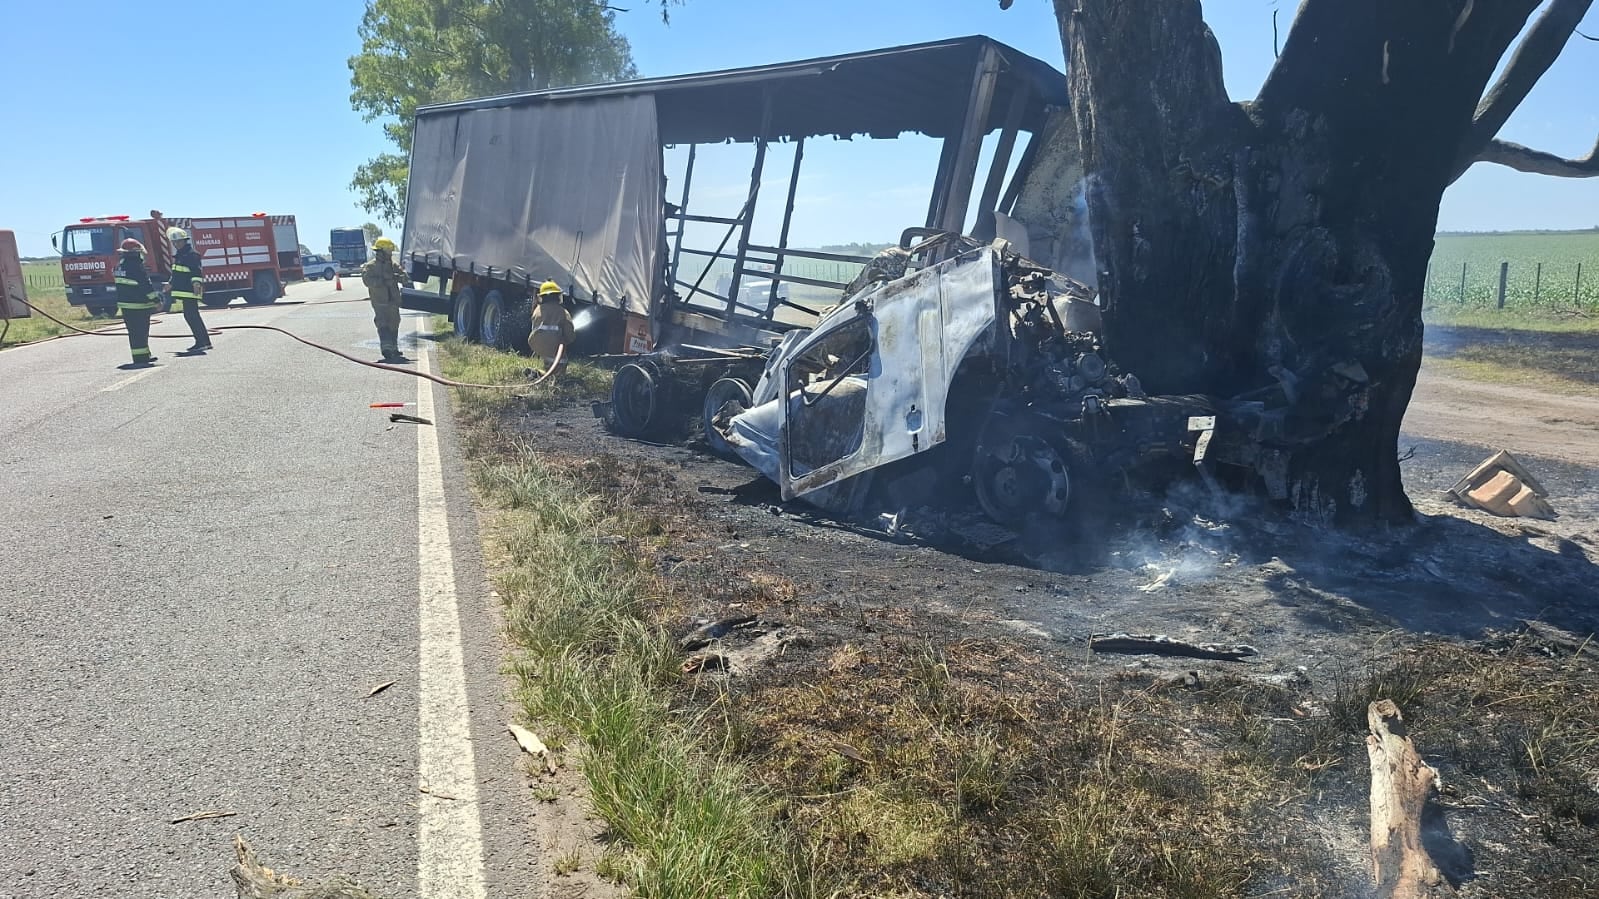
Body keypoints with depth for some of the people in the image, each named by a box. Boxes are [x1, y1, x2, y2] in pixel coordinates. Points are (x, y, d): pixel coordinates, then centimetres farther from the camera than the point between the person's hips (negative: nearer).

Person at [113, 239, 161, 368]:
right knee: (140, 332, -7)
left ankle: (144, 356, 24)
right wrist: (156, 300, -12)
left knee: (135, 332, 15)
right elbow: (146, 285, -18)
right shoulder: (135, 266, -18)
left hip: (124, 303, 10)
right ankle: (140, 359, -7)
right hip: (137, 305, -10)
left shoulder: (121, 264, 12)